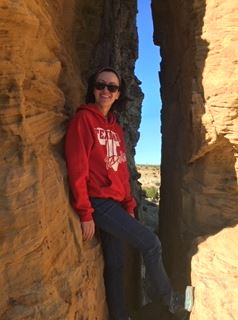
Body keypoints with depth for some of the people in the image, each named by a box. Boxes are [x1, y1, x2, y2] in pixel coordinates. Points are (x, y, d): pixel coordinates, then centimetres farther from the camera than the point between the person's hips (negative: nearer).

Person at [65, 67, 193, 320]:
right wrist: (85, 213, -17)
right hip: (98, 202, -7)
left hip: (115, 204, 7)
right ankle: (170, 299, 16)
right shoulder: (83, 119, -8)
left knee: (115, 263, 14)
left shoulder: (116, 127, 14)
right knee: (151, 243, -9)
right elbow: (77, 170, -15)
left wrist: (129, 205, 10)